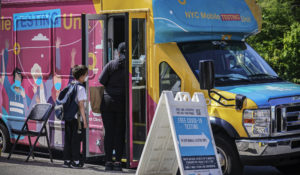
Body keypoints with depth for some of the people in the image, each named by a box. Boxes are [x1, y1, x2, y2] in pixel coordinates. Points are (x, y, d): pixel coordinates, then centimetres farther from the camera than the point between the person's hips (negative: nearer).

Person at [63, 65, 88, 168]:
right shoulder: (81, 88, -11)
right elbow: (81, 105, -14)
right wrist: (84, 120, -12)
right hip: (76, 117, -7)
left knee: (68, 139, 10)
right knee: (76, 140, -1)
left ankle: (67, 160, 15)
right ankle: (76, 161, 2)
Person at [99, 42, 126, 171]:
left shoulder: (111, 64, -1)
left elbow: (101, 80, -3)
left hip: (108, 101, 1)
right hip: (123, 102, -1)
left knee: (109, 132, 4)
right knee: (120, 132, 4)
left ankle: (108, 162, 3)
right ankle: (118, 162, 1)